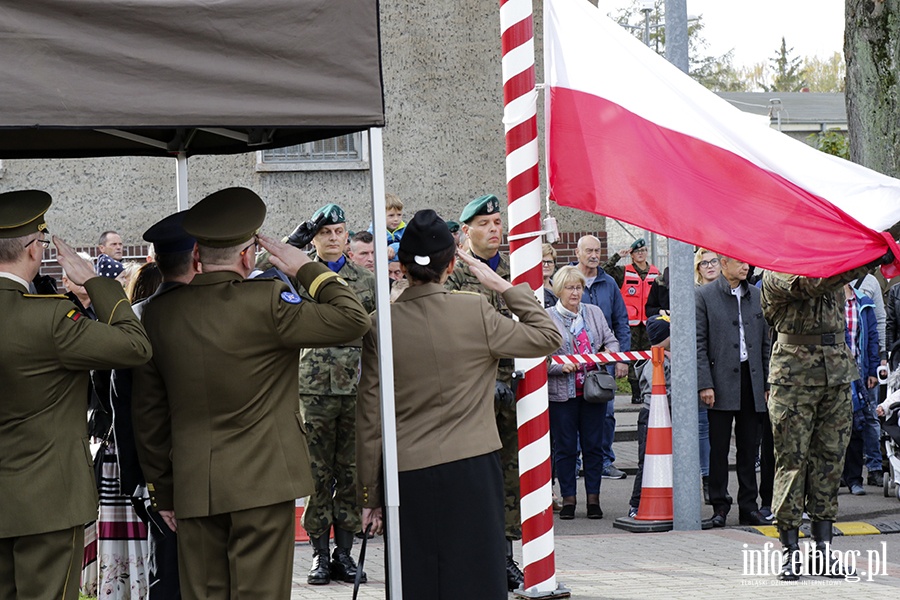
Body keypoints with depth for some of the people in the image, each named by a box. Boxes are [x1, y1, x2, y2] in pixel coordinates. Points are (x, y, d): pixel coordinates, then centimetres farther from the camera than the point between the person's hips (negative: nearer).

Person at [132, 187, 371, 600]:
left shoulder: (158, 313, 4)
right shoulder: (266, 302, -12)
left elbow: (148, 411, 9)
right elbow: (353, 318, -8)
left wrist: (161, 489, 17)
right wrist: (307, 268, 3)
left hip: (193, 489, 4)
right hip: (262, 484, -4)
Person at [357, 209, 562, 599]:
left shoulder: (381, 325, -2)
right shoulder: (475, 311, -7)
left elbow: (370, 417, 2)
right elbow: (548, 337, 5)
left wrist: (370, 494, 9)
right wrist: (504, 287, 10)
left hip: (406, 478, 2)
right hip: (471, 470, -1)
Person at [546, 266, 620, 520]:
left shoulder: (594, 313, 11)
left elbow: (611, 340, 14)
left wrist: (611, 351, -8)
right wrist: (560, 366, -22)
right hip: (562, 393, -3)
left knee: (593, 445, 6)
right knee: (565, 447, 3)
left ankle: (593, 498, 14)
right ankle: (568, 498, 12)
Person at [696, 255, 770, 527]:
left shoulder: (755, 295, 11)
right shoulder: (704, 296, -2)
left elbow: (765, 342, 14)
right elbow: (699, 344, -5)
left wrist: (767, 383, 9)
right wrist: (705, 384, -12)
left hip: (751, 380, 4)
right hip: (721, 381, -4)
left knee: (749, 447, 7)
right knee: (719, 447, 1)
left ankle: (748, 506, 14)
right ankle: (719, 506, 9)